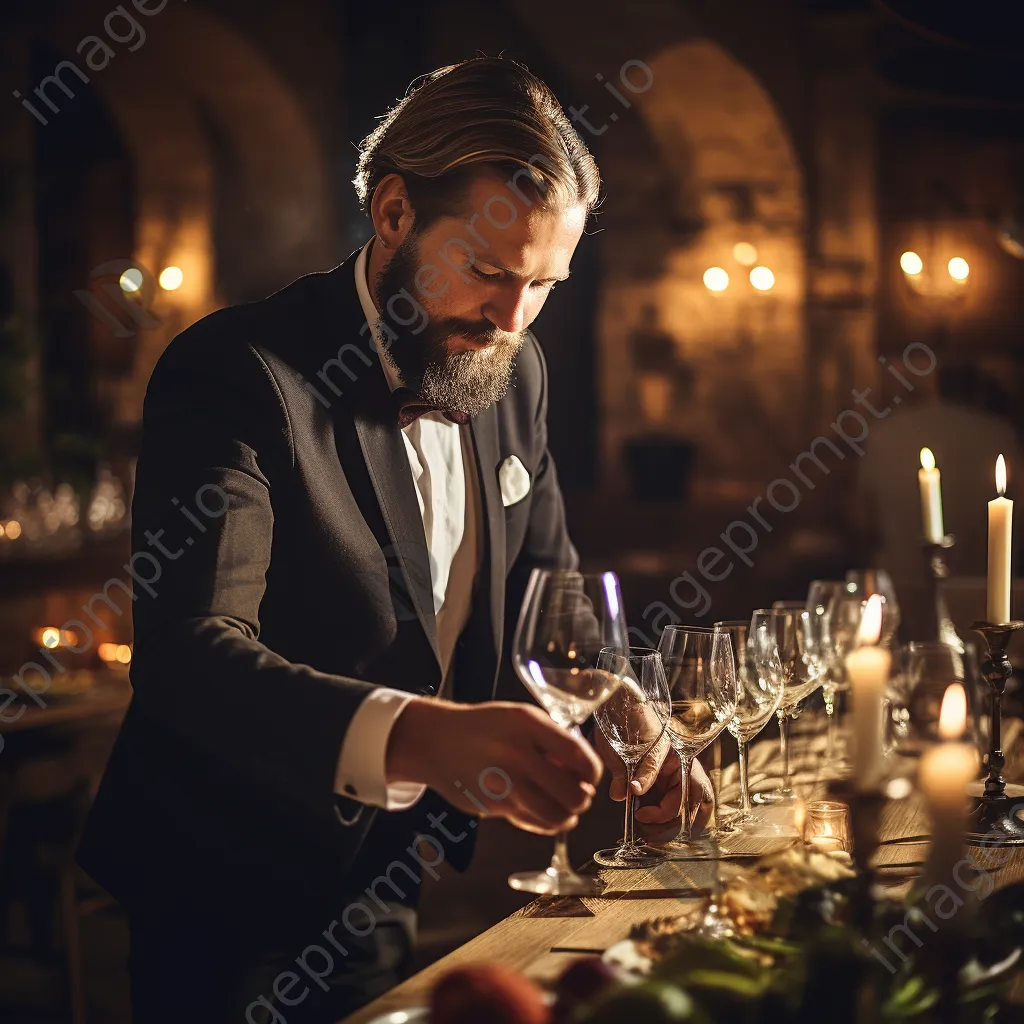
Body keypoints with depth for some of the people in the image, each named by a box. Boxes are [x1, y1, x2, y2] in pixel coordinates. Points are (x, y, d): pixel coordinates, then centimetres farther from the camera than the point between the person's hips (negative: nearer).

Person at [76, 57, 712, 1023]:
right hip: (239, 914, -6)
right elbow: (186, 653, -33)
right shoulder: (235, 371, -21)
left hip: (405, 890, 7)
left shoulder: (514, 373, 2)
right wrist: (414, 734, -50)